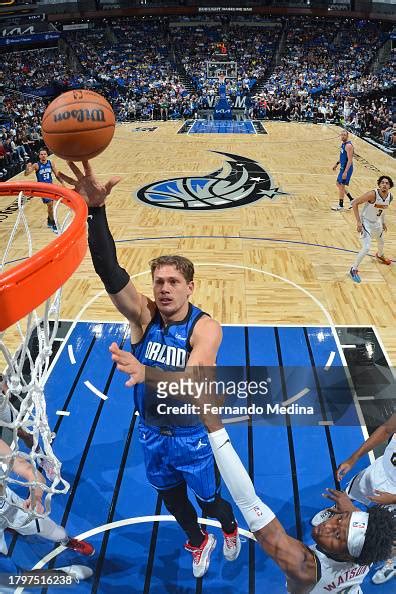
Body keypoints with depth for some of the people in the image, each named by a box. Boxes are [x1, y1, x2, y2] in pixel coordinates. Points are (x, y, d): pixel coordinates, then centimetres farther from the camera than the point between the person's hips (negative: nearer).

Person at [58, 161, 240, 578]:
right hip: (151, 432, 4)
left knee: (209, 501, 20)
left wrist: (145, 373, -61)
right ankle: (198, 542, 58)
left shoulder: (206, 328, -26)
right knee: (170, 496, 26)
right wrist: (96, 209, -49)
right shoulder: (143, 315, -18)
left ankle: (230, 528, 58)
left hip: (194, 435, -3)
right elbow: (110, 272, -35)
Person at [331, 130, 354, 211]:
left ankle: (340, 205, 8)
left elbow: (350, 160, -25)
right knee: (338, 184, 18)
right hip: (343, 167, 10)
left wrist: (345, 172, -30)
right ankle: (351, 199, 27)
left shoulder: (348, 145, -21)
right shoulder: (343, 144, 9)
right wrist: (337, 164, 27)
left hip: (347, 168, -10)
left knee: (341, 186, -3)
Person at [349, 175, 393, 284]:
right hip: (366, 223, -7)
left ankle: (380, 256, 64)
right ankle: (354, 269, -1)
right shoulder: (372, 194, -29)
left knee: (381, 242, 29)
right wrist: (358, 221, -27)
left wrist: (383, 222, 17)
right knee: (366, 248, -18)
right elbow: (355, 203, -25)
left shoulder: (390, 197, -7)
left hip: (377, 223, 7)